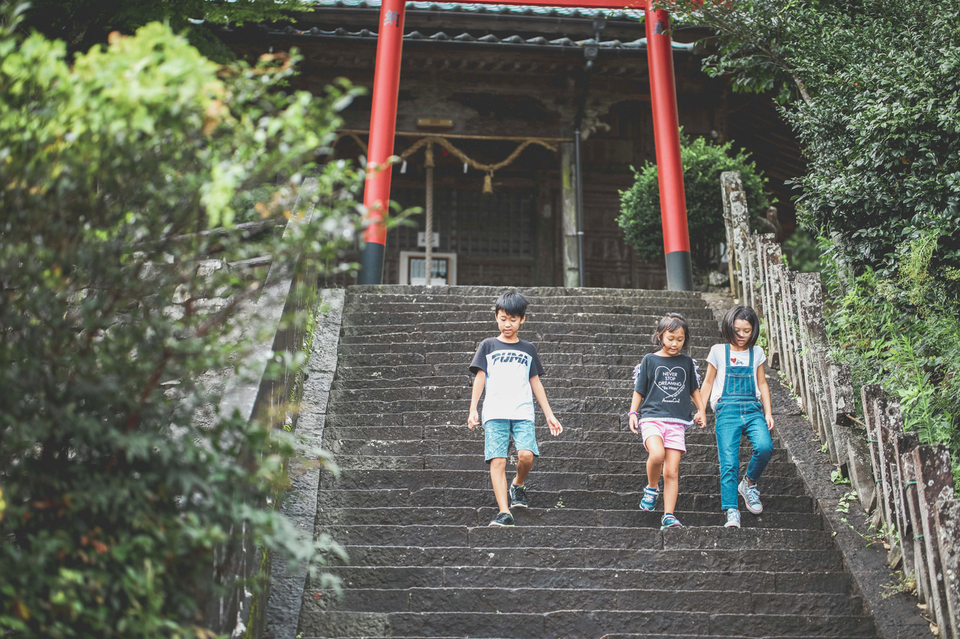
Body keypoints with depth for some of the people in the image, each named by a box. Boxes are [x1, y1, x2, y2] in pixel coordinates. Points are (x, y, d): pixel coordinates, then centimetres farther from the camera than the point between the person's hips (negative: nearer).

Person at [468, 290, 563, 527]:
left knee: (526, 456, -19)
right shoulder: (488, 345, 12)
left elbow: (535, 382, 19)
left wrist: (549, 415, 15)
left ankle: (518, 485, 12)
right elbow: (480, 377, 7)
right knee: (497, 461, -12)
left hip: (523, 412, 1)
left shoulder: (528, 349, 17)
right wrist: (473, 409, -3)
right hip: (494, 412, -1)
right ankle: (504, 513, -13)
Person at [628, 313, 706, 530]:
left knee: (672, 472, -4)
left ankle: (668, 516, 3)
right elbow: (639, 390, 10)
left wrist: (701, 411, 11)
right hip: (651, 417, -2)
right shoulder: (650, 360, 6)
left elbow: (694, 390, 23)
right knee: (657, 454, -29)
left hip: (676, 422, 2)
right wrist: (633, 413, -1)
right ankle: (651, 488, -2)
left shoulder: (687, 362, 13)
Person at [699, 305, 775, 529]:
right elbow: (708, 382, 13)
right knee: (729, 462, -13)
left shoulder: (756, 352, 13)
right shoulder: (718, 351, 7)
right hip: (727, 410, -2)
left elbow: (762, 384, 19)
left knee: (765, 446, -24)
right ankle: (731, 511, -11)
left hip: (753, 409, 2)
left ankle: (749, 483, 3)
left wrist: (768, 413, 11)